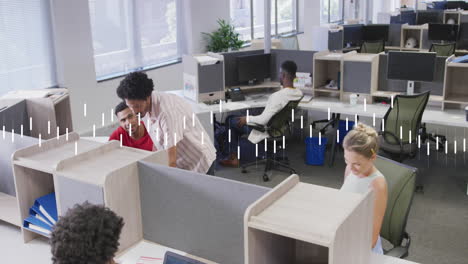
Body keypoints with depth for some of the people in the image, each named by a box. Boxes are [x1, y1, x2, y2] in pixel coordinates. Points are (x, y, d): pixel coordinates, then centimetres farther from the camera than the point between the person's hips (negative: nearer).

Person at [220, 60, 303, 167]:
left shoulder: (278, 96, -33)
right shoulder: (299, 93, -7)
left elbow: (263, 120, -32)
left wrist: (247, 119, -14)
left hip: (266, 130, -8)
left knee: (231, 120, 12)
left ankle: (233, 157, 23)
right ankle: (233, 157, 25)